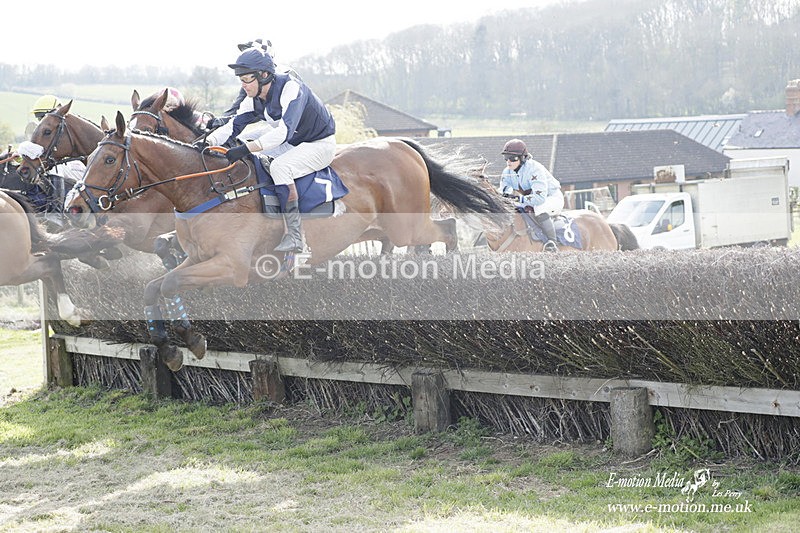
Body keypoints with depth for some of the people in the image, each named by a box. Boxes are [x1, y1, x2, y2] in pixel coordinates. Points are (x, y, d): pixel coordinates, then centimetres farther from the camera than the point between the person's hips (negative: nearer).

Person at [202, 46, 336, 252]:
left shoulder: (291, 88, -29)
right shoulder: (254, 100, -4)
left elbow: (284, 132, -39)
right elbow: (233, 126, -4)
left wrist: (246, 149, -46)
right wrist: (207, 141, -23)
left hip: (321, 144, -9)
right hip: (293, 143, 9)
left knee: (279, 167, -31)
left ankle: (294, 237, -29)